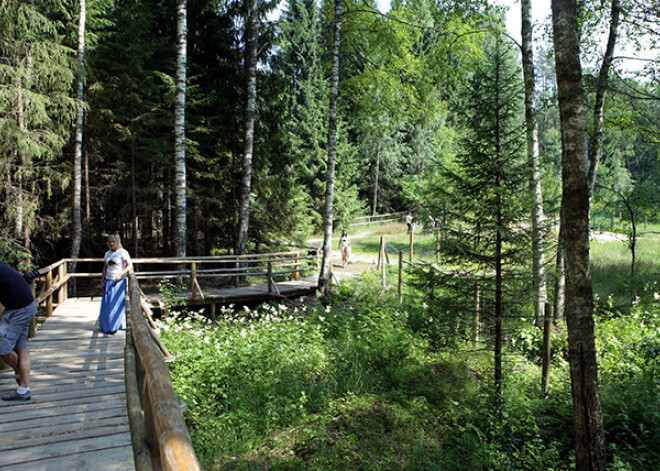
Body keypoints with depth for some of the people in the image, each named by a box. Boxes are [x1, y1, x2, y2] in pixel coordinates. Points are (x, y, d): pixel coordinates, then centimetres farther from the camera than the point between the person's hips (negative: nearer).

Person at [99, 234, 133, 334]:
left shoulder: (122, 252, -7)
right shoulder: (107, 253, 12)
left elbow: (130, 266, -14)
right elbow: (105, 268, 18)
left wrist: (120, 274, -23)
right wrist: (102, 281, 13)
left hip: (119, 282, -6)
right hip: (108, 281, 6)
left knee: (115, 304, -3)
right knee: (106, 305, 6)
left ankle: (114, 327, 6)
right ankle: (106, 326, 18)